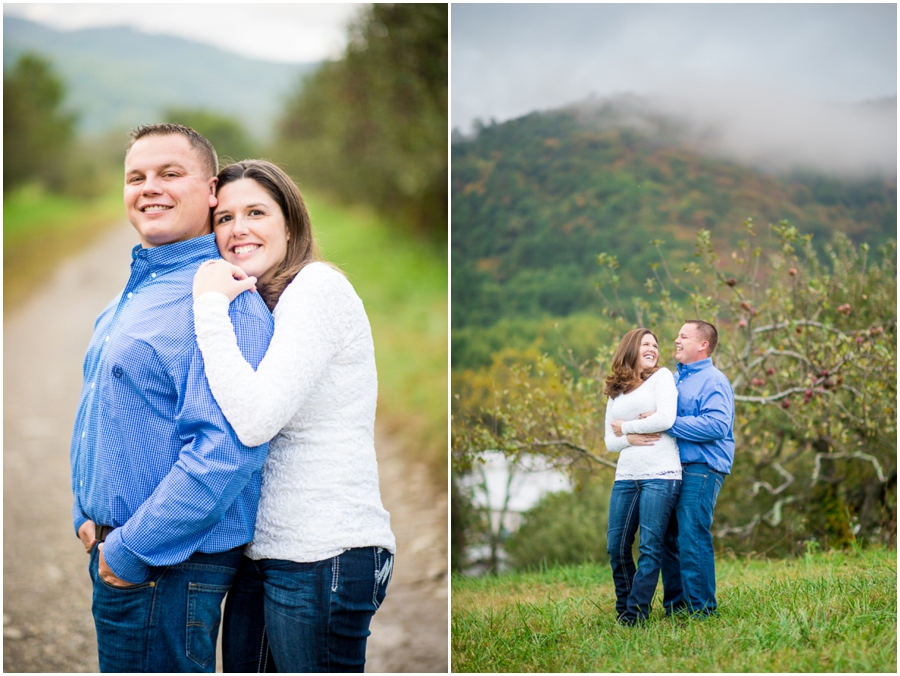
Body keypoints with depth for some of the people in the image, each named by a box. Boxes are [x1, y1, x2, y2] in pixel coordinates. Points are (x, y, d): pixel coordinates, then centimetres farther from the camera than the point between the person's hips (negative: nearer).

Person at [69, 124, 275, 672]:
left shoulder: (225, 298, -18)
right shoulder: (132, 295, 13)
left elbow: (227, 449, -28)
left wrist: (132, 550, -23)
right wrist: (89, 520, 8)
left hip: (169, 565, -9)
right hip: (114, 551, 9)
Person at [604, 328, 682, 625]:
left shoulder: (662, 376, 6)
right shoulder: (616, 392, 18)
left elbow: (666, 419, -10)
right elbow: (610, 441, 16)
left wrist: (625, 426, 0)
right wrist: (629, 439, -5)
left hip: (660, 475, -5)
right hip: (626, 477, 5)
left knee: (650, 547, -7)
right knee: (616, 547, 3)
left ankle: (634, 617, -5)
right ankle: (621, 611, 17)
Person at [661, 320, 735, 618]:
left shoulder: (713, 381, -5)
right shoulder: (676, 379, 22)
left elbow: (716, 425, -20)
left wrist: (667, 423, -18)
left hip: (700, 468, -8)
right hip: (674, 469, 8)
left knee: (692, 538, -11)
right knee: (670, 539, 7)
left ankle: (702, 610, -6)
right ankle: (675, 607, 14)